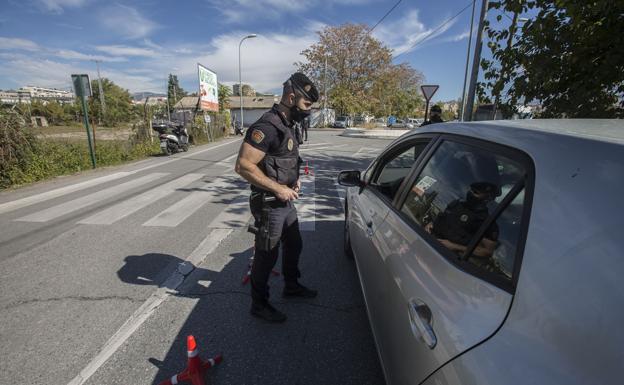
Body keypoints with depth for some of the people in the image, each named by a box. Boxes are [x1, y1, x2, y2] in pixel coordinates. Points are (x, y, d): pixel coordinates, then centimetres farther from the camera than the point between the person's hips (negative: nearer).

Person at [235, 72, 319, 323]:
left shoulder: (287, 125, 8)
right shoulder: (267, 126, -22)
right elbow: (243, 165, -26)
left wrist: (293, 180, 5)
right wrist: (278, 188, -23)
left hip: (287, 203, 9)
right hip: (269, 205, -9)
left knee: (294, 246, 22)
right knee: (266, 256, 6)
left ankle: (291, 286, 45)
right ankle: (259, 305, 27)